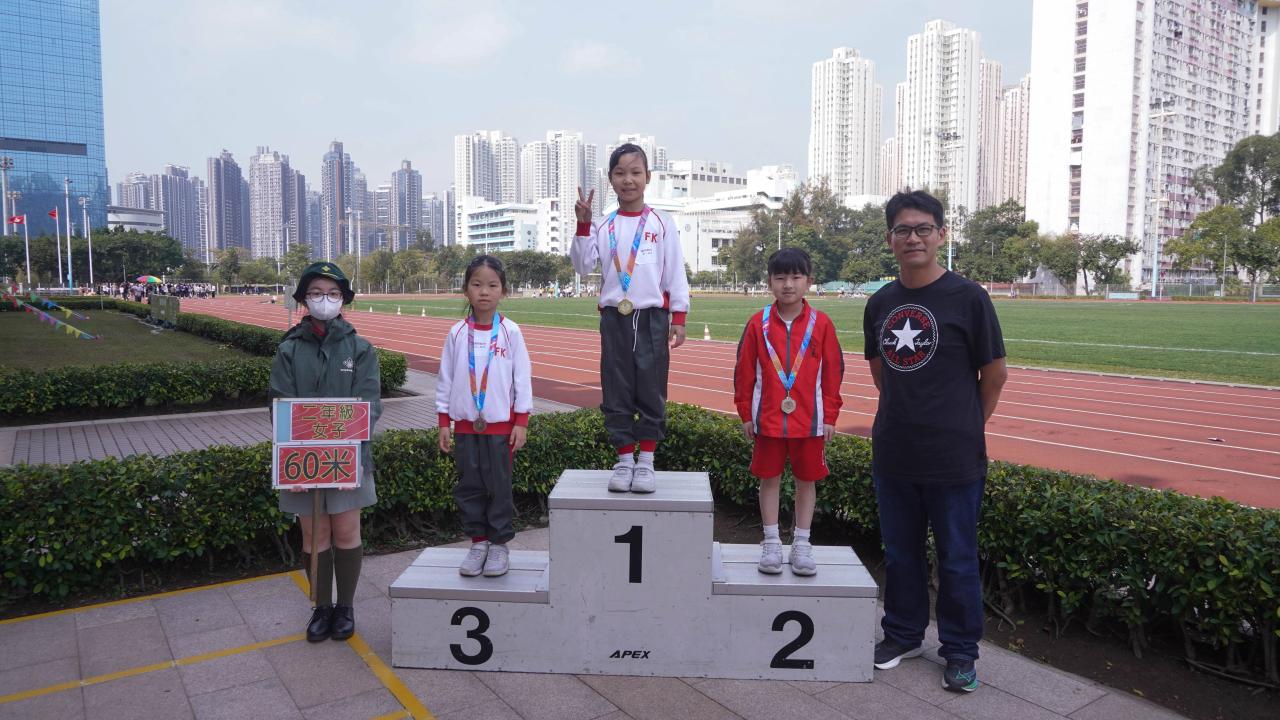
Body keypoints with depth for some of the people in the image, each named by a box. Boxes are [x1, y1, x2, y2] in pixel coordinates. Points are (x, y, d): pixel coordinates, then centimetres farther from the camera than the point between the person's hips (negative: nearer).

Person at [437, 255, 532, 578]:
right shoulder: (458, 333, 1)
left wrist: (521, 421, -5)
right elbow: (445, 379, 5)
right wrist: (444, 421, 3)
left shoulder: (510, 332, -4)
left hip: (501, 423, -2)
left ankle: (499, 544, 17)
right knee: (469, 486, 8)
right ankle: (478, 541, 20)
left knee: (499, 486, 4)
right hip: (465, 423, 2)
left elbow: (522, 378, -2)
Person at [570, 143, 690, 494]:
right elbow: (583, 265, -3)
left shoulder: (662, 223, 3)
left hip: (652, 316, -1)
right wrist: (583, 225, -12)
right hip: (615, 316, 2)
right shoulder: (604, 226, 6)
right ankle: (624, 460, 16)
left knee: (651, 390, 2)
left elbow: (675, 272, 2)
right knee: (616, 391, 5)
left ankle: (646, 461, 14)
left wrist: (678, 317, -3)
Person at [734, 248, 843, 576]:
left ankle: (801, 544, 23)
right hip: (768, 419, 0)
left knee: (807, 479, 10)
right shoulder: (759, 323, -3)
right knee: (769, 479, 8)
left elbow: (833, 372, 1)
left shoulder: (821, 324, -3)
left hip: (810, 419, 0)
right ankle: (771, 543, 21)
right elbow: (744, 371, 2)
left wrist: (830, 416, 1)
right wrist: (745, 413, 2)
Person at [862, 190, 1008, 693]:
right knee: (900, 552, 17)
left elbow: (995, 373, -2)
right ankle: (903, 634, 35)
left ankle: (960, 651, 26)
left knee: (957, 559, 9)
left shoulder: (967, 297, -9)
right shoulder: (880, 303, 5)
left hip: (954, 458, -4)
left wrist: (967, 425, 4)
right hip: (893, 454, 5)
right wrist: (902, 415, 13)